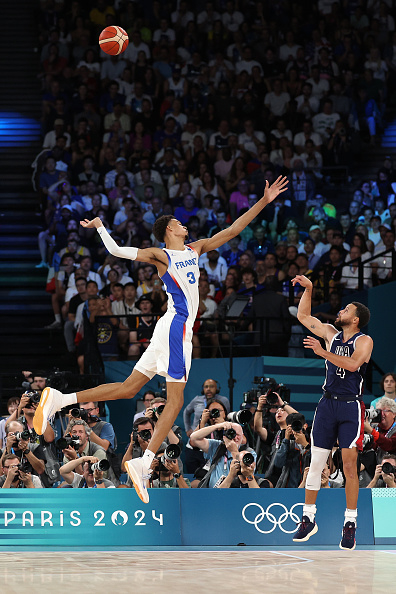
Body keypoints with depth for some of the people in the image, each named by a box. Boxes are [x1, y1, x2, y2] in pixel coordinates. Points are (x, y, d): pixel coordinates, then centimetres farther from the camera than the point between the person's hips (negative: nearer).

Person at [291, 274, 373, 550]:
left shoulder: (364, 341, -4)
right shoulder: (330, 333, 11)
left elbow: (352, 363, -21)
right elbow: (303, 316, 19)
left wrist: (323, 352, -24)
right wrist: (308, 288, 10)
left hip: (351, 407, -5)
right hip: (328, 403, 5)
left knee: (350, 465, -7)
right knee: (316, 463, 3)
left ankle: (350, 524, -2)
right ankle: (309, 519, 11)